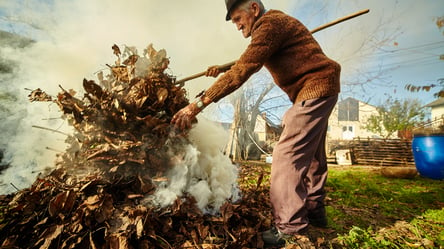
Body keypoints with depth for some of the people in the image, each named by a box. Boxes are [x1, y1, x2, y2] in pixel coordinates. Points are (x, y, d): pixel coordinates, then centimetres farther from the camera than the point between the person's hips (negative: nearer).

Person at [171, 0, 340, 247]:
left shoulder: (270, 24, -16)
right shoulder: (273, 23, 16)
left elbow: (242, 71, -27)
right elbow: (248, 63, 26)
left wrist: (197, 104, -28)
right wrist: (220, 69, 20)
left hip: (315, 88, -11)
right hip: (319, 88, 11)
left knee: (287, 154, -16)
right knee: (310, 154, 14)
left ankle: (289, 228, -9)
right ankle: (314, 210, 27)